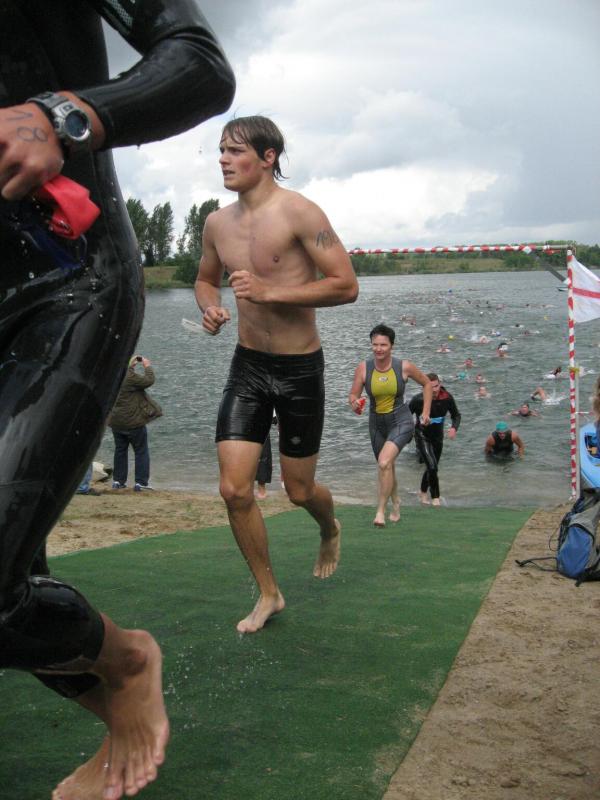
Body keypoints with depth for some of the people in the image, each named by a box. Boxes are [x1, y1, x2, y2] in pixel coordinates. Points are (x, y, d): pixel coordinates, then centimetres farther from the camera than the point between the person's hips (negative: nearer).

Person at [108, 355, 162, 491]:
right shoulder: (130, 376, -21)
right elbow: (149, 380, -19)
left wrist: (131, 366, 16)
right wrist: (147, 366, -5)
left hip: (116, 422, 7)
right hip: (133, 422, -7)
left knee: (120, 450, 18)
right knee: (141, 452, 4)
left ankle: (118, 481, 21)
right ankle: (141, 482, 2)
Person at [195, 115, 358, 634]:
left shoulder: (298, 213, -14)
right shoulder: (217, 223, 4)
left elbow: (346, 286, -18)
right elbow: (206, 278, 22)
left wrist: (270, 292, -25)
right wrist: (210, 308, -2)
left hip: (300, 368, -4)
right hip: (247, 365, 5)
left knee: (298, 491, 8)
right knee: (234, 489, -4)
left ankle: (331, 531, 46)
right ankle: (269, 594, 16)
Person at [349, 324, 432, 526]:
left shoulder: (404, 366, -13)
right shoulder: (363, 368, -11)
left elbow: (427, 383, 4)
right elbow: (353, 395, -5)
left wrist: (426, 412, 3)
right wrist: (354, 404, -29)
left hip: (401, 422, -3)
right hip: (376, 424, 4)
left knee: (384, 462, -26)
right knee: (387, 467, 20)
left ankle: (380, 511, -15)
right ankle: (396, 504, 46)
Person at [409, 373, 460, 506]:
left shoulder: (447, 398, -14)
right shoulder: (418, 399, -23)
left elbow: (456, 415, 0)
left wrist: (454, 427, -18)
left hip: (438, 437, 5)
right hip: (422, 437, -4)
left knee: (432, 468, 18)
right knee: (432, 467, -19)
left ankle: (423, 493, 40)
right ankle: (435, 498, -6)